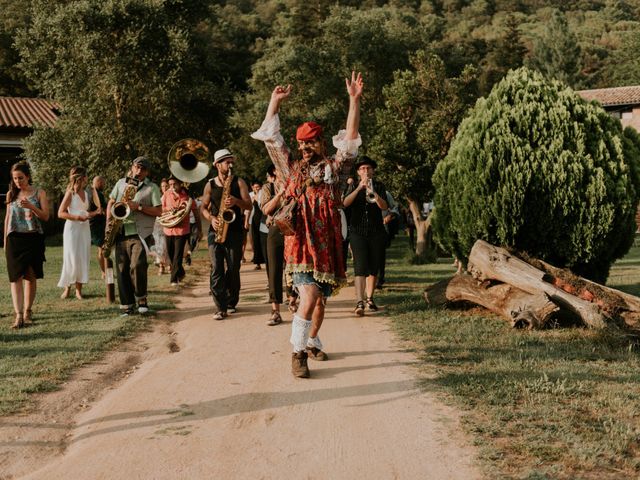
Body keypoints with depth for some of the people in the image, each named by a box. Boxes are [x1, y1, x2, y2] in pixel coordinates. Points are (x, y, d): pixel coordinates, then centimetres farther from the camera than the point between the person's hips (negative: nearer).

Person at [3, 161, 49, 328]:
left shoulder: (39, 193, 2)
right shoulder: (11, 194, 9)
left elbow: (46, 217, -3)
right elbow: (7, 217, 14)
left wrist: (31, 206, -19)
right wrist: (5, 241, 12)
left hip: (34, 238, -1)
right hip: (15, 238, 1)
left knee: (30, 276, 4)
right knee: (16, 276, -9)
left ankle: (27, 311, 18)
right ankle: (19, 315, -14)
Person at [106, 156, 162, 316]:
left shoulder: (152, 188, 3)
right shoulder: (121, 183, 16)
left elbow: (158, 211, -4)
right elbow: (111, 202, 20)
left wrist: (139, 207, -15)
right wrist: (109, 222, 5)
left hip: (140, 234, -4)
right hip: (121, 234, 4)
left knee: (137, 265, -21)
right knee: (122, 270, 3)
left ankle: (141, 299, -1)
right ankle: (127, 306, 11)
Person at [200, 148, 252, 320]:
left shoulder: (239, 182, 4)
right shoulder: (210, 185, 8)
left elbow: (249, 205, -4)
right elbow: (203, 208, 11)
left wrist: (236, 201, -23)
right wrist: (211, 218, -9)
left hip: (234, 231, -1)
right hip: (215, 231, 1)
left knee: (233, 270, 2)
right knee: (216, 269, -9)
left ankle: (231, 303, 19)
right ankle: (221, 308, -10)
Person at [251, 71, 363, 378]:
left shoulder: (334, 168, 10)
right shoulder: (291, 168, 12)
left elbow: (351, 138, 0)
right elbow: (270, 137, 10)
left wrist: (354, 100, -8)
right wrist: (275, 102, 7)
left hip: (328, 243, 2)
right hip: (301, 242, -2)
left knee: (320, 299, 11)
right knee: (309, 296, -18)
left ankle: (312, 342, 32)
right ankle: (298, 352, -10)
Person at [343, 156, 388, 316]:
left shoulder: (379, 186, 7)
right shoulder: (354, 186, 7)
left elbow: (384, 207, -8)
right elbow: (345, 203, -12)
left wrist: (374, 194, -26)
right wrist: (359, 188, -23)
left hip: (377, 232, 2)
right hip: (358, 232, -2)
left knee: (373, 268, 8)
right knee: (360, 268, -13)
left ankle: (370, 298, 23)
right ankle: (359, 302, -20)